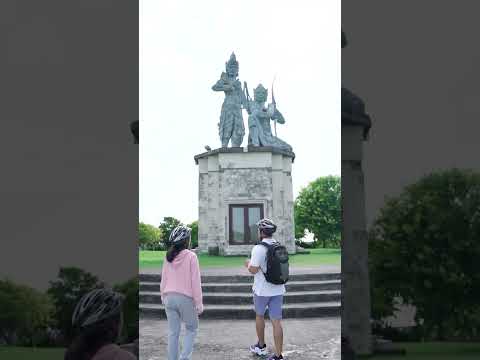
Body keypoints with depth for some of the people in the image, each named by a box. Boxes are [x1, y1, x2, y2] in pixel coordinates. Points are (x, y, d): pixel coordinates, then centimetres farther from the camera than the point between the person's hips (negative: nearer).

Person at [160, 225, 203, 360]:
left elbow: (164, 279, 8)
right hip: (186, 298, -4)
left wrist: (164, 296, 20)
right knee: (191, 329, 15)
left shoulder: (169, 257, 1)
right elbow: (195, 281, -12)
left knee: (173, 332, 12)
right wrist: (199, 303, -6)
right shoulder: (191, 256, -13)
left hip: (169, 297, 4)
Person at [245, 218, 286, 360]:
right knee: (276, 322, 4)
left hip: (262, 290, -4)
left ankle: (261, 346, 33)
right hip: (278, 290, 5)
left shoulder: (258, 248, -18)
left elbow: (253, 270, -21)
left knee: (259, 316, 19)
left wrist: (248, 264, 1)